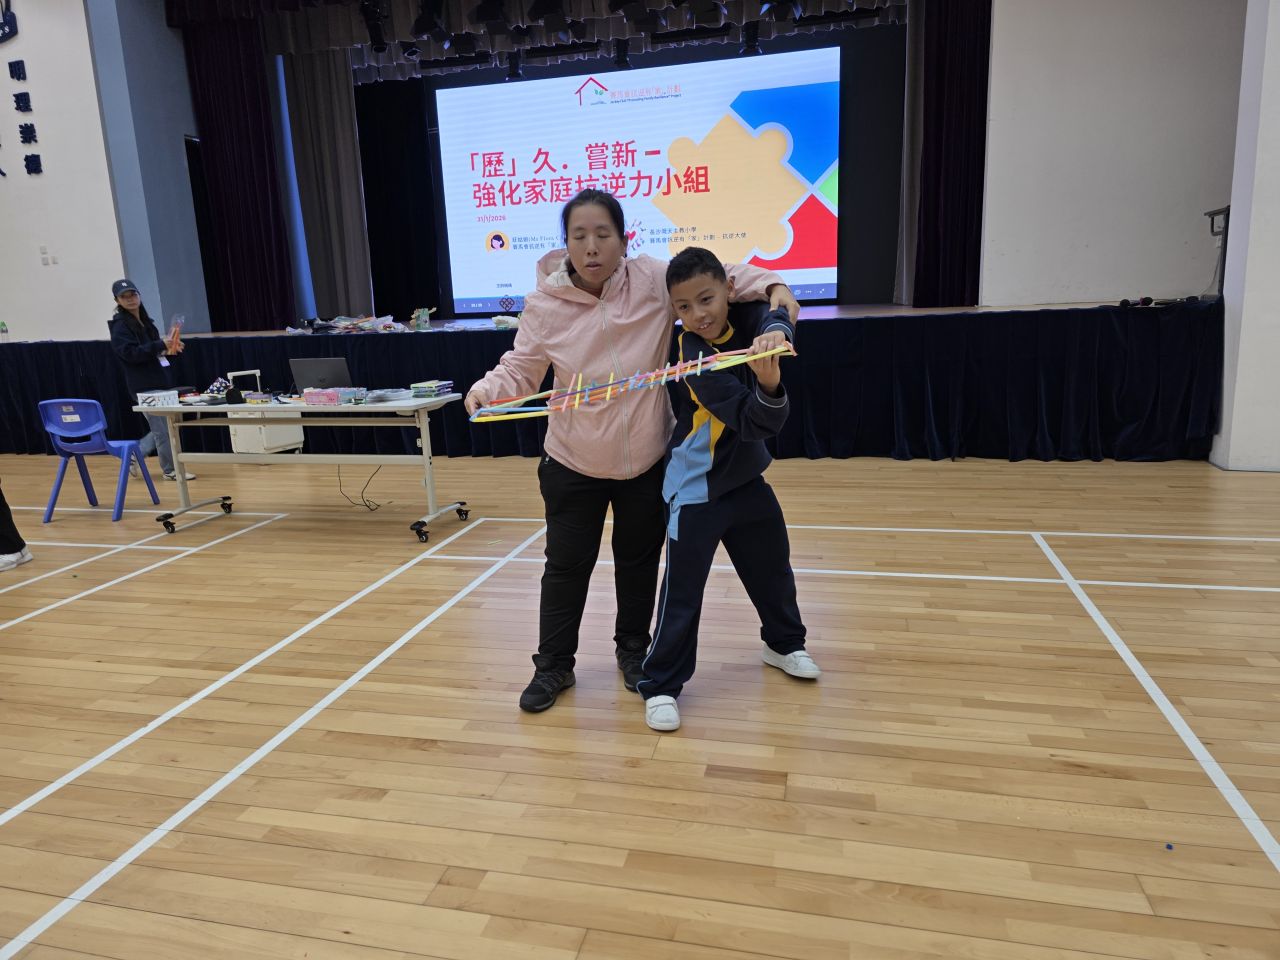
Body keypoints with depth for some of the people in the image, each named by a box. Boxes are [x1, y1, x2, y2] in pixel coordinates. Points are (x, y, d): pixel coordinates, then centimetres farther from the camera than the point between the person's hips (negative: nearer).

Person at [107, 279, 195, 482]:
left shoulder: (145, 321, 15)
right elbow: (131, 353, -22)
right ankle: (170, 470, 12)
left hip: (159, 382, 8)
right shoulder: (120, 327, -10)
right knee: (162, 429, -1)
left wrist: (169, 348, 4)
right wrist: (161, 345, -28)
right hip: (144, 387, -8)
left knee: (164, 427, 14)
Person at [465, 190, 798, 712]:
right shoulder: (545, 304, -11)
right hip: (573, 463, 0)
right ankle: (553, 665, 28)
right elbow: (522, 370, -1)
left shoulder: (654, 279, -12)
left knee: (639, 562, 17)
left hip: (648, 459, 1)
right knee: (566, 566, 9)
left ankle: (633, 650, 39)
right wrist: (489, 388, -20)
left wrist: (771, 286, -18)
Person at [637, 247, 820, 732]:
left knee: (773, 568, 21)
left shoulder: (743, 319, -7)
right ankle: (660, 685, 10)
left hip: (745, 477, 7)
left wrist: (775, 332, -49)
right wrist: (770, 386, -51)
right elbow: (754, 422, -31)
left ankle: (785, 643, 44)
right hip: (696, 489, -7)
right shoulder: (697, 359, -25)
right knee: (682, 590, -4)